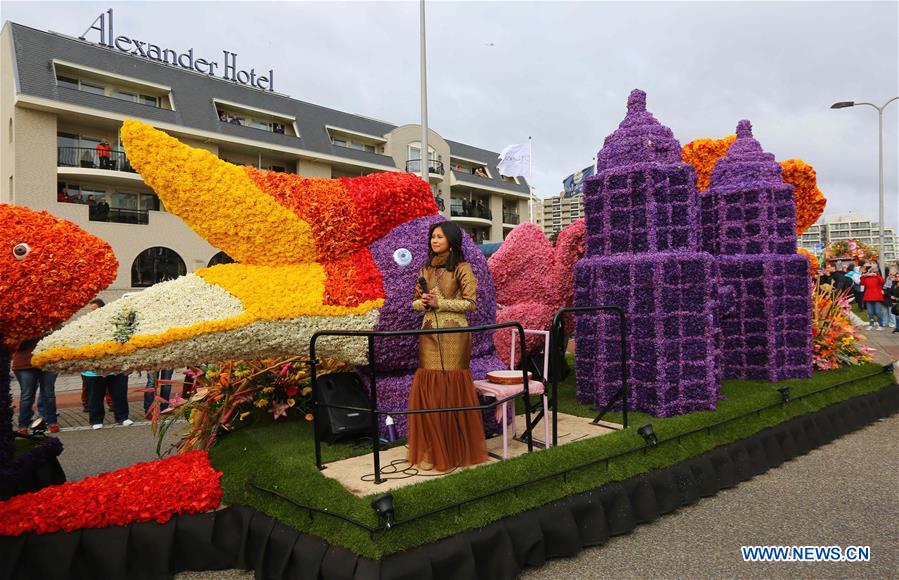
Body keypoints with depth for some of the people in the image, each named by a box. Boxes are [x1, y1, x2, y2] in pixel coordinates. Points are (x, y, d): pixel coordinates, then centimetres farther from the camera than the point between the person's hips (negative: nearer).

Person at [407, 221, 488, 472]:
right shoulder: (426, 269, 14)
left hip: (453, 335, -5)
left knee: (451, 390, -2)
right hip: (429, 334, 5)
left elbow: (470, 303, -8)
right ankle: (431, 451, 14)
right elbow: (415, 301, 18)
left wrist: (440, 303, -15)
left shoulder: (462, 268, -3)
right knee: (427, 390, 4)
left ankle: (454, 451, 11)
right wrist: (421, 302, -5)